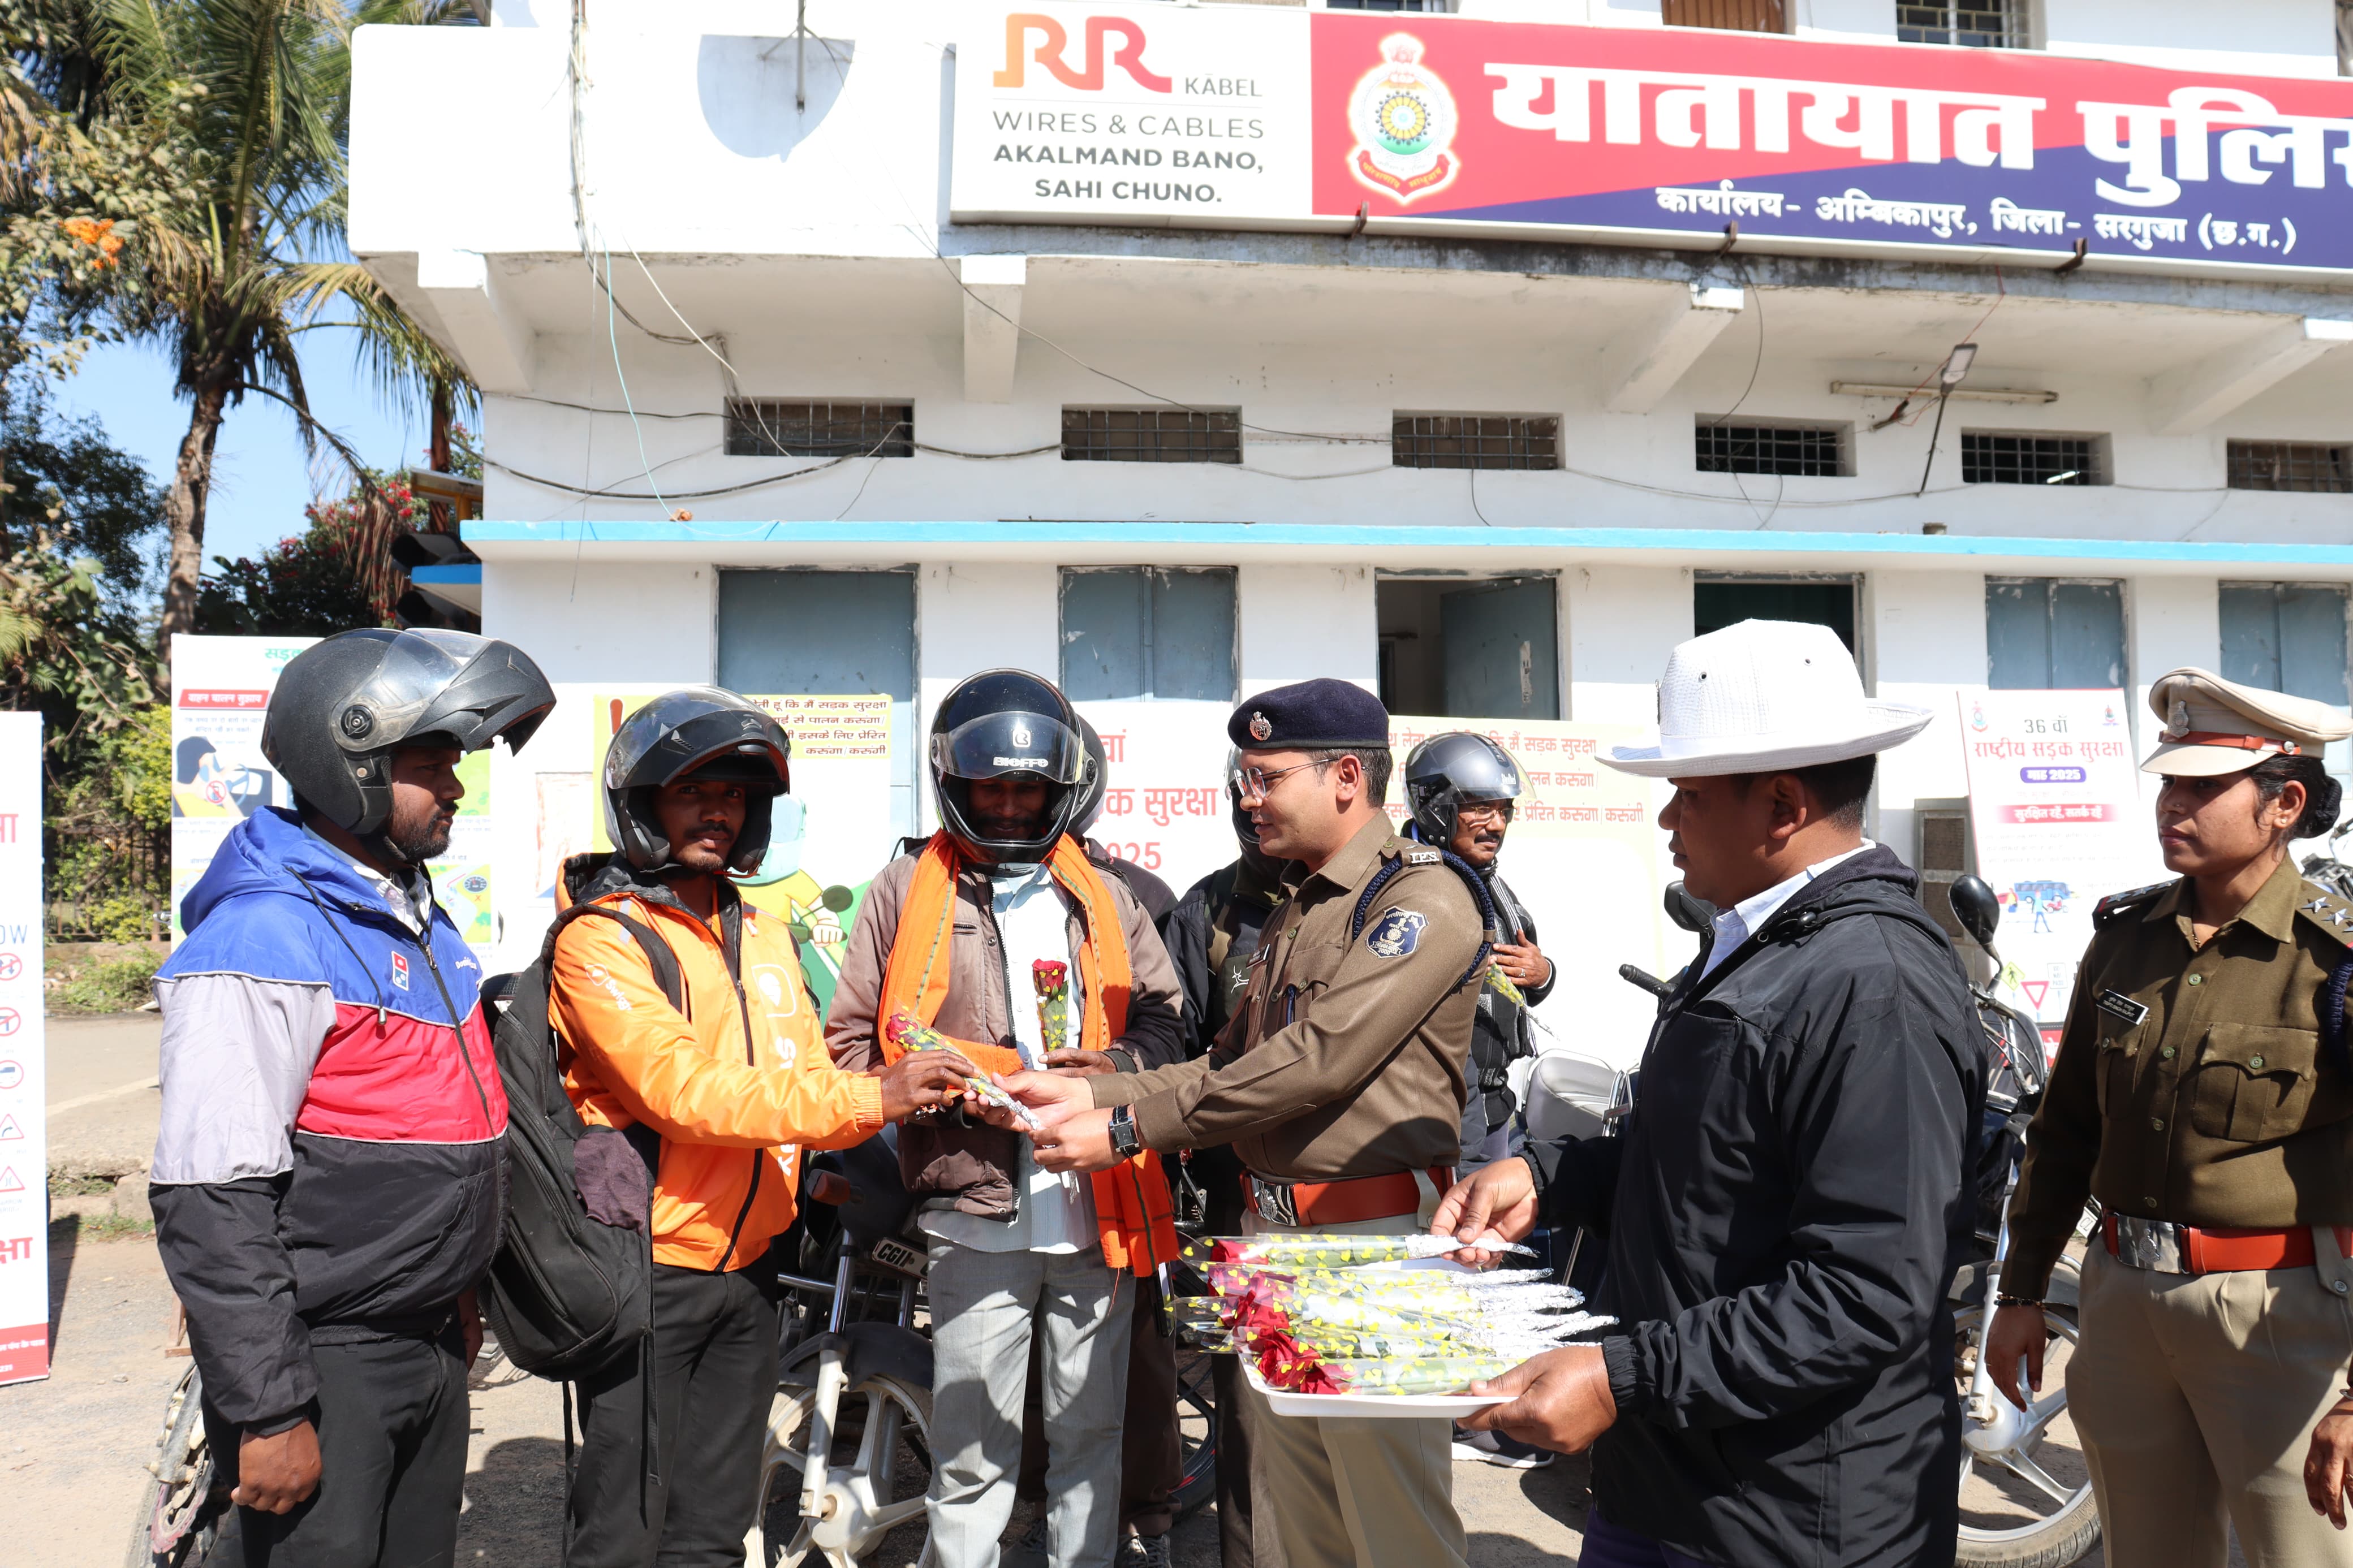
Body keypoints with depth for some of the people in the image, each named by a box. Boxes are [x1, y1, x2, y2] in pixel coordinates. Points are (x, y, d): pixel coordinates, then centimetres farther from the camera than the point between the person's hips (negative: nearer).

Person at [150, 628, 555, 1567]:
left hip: (432, 1347, 8)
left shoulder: (419, 917, 9)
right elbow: (210, 1204, -22)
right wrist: (269, 1412, -20)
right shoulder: (266, 941, -19)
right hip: (326, 1364, -8)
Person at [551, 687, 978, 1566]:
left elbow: (808, 1088, 11)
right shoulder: (602, 941, -10)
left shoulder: (766, 938, 14)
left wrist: (911, 1095, -10)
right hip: (648, 1270, -7)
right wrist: (868, 1099, -28)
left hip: (747, 1270, 7)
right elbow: (685, 1091, -23)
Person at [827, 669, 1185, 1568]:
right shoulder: (905, 893, 3)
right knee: (973, 1448, 5)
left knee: (1091, 1435, 15)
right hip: (977, 1214, -2)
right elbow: (854, 1045, 1)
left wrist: (1118, 1063, -10)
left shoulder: (1102, 896, 12)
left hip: (1099, 1212, 3)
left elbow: (1163, 1019, 12)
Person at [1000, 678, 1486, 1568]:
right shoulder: (1294, 911, 19)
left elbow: (1317, 1060, -20)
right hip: (1271, 1227, 9)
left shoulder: (1423, 899, -11)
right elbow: (1231, 1065, 16)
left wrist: (1129, 1128, -19)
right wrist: (1088, 1094, 1)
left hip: (1373, 1229, -8)